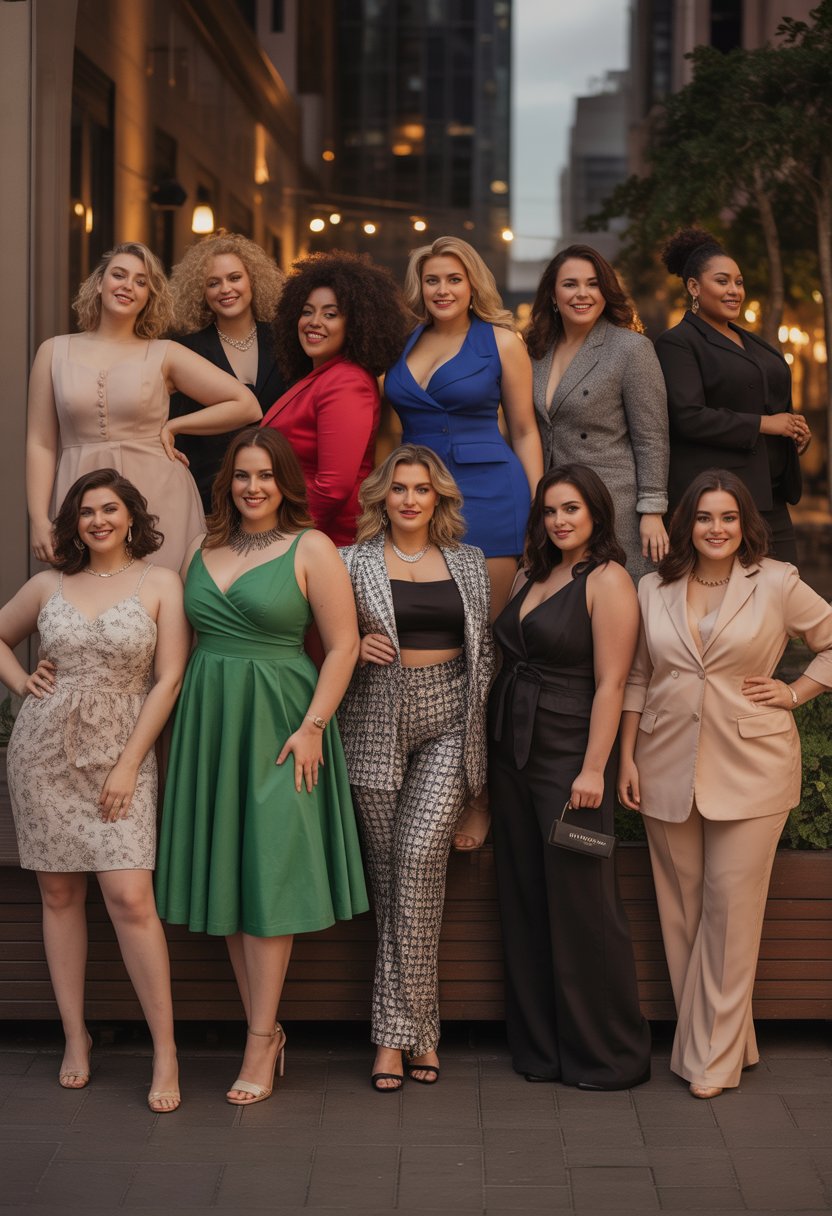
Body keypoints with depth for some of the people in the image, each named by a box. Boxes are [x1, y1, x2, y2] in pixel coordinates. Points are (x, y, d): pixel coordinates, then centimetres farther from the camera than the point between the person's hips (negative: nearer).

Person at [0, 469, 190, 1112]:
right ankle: (76, 1036, 17)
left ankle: (165, 1048, -5)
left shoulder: (159, 583, 0)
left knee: (129, 896, -13)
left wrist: (128, 765, -9)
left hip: (119, 757, -3)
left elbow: (169, 679, -4)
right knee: (60, 895, 6)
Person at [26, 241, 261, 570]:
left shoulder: (165, 355, 4)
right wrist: (39, 519, -5)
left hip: (156, 500, -1)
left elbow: (246, 406, 1)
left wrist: (172, 426, 1)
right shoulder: (54, 352, 9)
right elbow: (41, 444, 4)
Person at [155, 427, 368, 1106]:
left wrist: (312, 727, -14)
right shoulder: (203, 552, 12)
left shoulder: (310, 549, -3)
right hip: (209, 723, 6)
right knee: (226, 873, 6)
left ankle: (261, 1042, -2)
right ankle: (266, 1027, 14)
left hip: (278, 724, -5)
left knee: (268, 874, -6)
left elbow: (343, 645, -7)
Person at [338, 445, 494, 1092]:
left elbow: (485, 650, 17)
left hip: (448, 722, 0)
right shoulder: (353, 562, 8)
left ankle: (397, 1029, -7)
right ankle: (418, 1028, 6)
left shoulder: (469, 564, 13)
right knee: (390, 870, -2)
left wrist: (478, 718, 6)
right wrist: (358, 648, -9)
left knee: (420, 854, -14)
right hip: (378, 723, 0)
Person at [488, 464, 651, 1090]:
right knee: (525, 902, 10)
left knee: (581, 904, -3)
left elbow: (611, 683, -14)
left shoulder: (608, 580, -8)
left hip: (569, 756, -8)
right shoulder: (534, 575, 14)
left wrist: (593, 769, -19)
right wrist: (496, 753, 9)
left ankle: (607, 1053, 9)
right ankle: (540, 1045, 20)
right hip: (512, 753, 8)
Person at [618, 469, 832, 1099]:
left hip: (750, 768, -3)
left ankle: (714, 1056, 6)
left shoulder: (777, 584, -2)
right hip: (668, 766, 3)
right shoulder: (654, 589, 7)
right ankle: (705, 1039, 18)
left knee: (731, 908, -3)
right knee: (680, 908, 7)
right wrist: (628, 757, 8)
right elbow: (636, 679, 12)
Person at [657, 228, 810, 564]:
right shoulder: (677, 343, -5)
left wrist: (796, 430, 10)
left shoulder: (752, 343, 21)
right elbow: (688, 417, -17)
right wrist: (764, 424, -13)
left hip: (770, 497, 8)